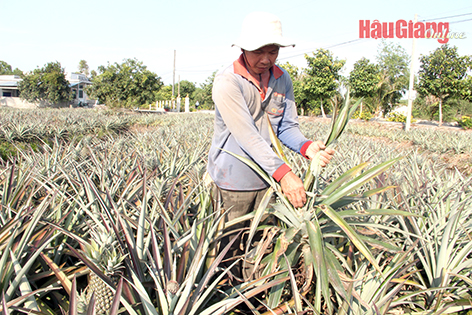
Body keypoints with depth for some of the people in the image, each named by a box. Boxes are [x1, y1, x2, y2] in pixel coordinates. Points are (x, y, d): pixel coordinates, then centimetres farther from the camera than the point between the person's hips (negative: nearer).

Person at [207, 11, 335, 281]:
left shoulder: (282, 80, 1)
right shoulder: (227, 82, -18)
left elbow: (288, 127, 1)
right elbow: (247, 136, -26)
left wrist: (307, 147, -22)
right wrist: (283, 173, -33)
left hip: (267, 178, 5)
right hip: (234, 180, -5)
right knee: (231, 247, 9)